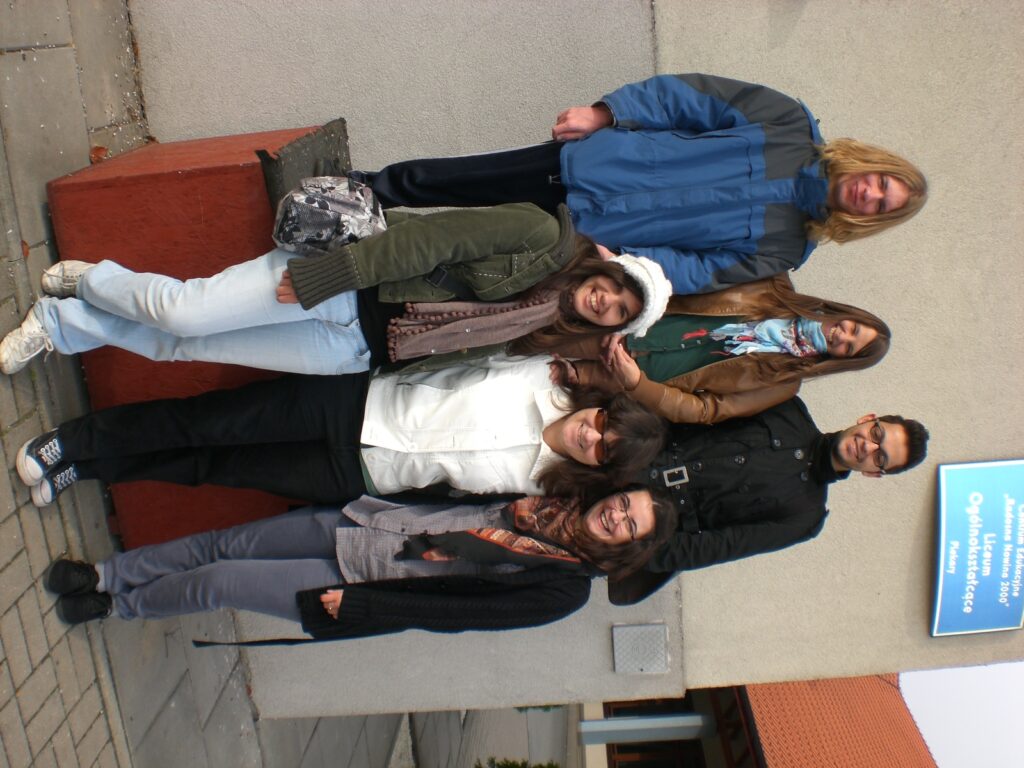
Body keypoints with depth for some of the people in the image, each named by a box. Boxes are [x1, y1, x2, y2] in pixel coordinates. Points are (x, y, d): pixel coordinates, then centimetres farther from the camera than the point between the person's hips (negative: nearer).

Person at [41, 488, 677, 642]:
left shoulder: (564, 588, -16)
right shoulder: (557, 499, 0)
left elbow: (456, 610, -18)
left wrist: (354, 603, -18)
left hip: (366, 582, -5)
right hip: (363, 520, 5)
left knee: (212, 583, -4)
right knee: (223, 544, 5)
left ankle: (119, 605, 27)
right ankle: (103, 575, 29)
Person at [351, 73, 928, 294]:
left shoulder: (782, 249, -3)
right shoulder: (792, 125, -4)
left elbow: (700, 272, -7)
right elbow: (692, 96, -4)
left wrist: (623, 262, -20)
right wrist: (604, 113, -11)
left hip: (591, 236, -1)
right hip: (586, 162, 1)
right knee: (430, 181, 1)